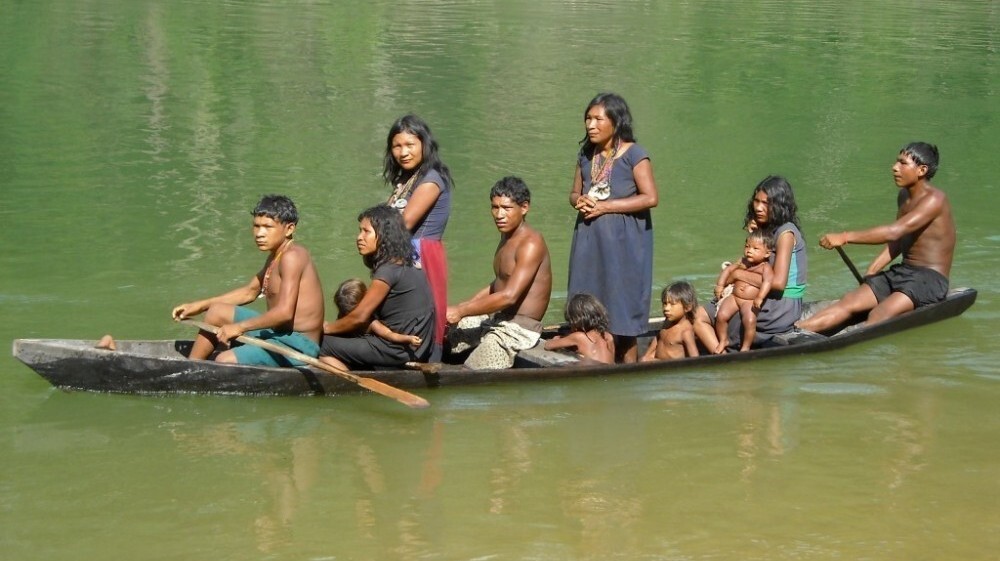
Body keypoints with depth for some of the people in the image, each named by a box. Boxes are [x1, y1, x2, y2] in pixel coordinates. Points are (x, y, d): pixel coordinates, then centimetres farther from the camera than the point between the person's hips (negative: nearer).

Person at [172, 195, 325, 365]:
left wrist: (239, 327, -20)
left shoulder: (291, 257, -18)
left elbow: (285, 311, -27)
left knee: (225, 361, -28)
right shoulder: (276, 256, 14)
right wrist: (200, 305, 23)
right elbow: (250, 291, 28)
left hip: (297, 345, -11)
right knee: (216, 312, 22)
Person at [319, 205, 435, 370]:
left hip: (401, 351, -10)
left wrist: (327, 328, 2)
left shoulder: (389, 270, -14)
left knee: (324, 346, -6)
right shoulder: (405, 266, 15)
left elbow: (360, 317, -13)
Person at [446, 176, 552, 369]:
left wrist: (461, 311, -21)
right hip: (495, 320, 10)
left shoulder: (531, 244, -17)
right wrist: (463, 307, 11)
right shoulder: (507, 237, 13)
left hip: (519, 329, -10)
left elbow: (509, 296, -26)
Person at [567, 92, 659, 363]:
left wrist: (605, 206, -14)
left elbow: (650, 197, -13)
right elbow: (574, 193, 21)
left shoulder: (633, 155, -7)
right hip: (590, 239, 6)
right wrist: (580, 202, -4)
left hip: (623, 241, -6)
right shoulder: (586, 155, 12)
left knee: (621, 309, -5)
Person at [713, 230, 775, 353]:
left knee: (750, 321, -30)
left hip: (750, 301, -5)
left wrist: (760, 297, -39)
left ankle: (745, 347, -10)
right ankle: (723, 341, 7)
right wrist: (720, 285, 4)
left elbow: (767, 281, -24)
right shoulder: (743, 263, 10)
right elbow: (728, 269, 18)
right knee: (721, 316, -16)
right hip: (734, 297, 5)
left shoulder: (765, 267, -8)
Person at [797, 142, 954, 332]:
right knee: (848, 303, -12)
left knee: (879, 315, -28)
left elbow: (894, 232, -27)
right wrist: (869, 275, 8)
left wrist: (846, 237, -30)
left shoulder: (934, 200, -15)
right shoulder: (904, 197, 15)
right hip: (901, 273, 7)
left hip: (930, 279, -7)